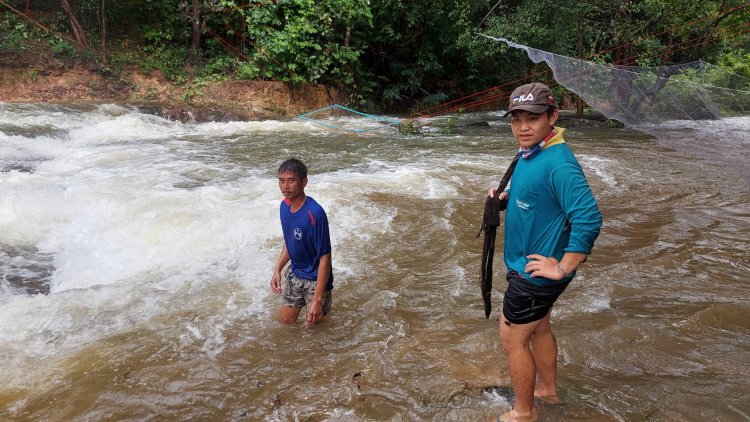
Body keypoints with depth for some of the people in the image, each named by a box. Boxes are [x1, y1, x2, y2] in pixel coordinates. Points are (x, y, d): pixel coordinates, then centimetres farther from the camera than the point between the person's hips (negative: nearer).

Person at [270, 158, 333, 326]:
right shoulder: (285, 206, -7)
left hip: (315, 278, -6)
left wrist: (317, 299, -25)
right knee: (286, 320, 17)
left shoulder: (315, 214, -30)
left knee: (313, 322, 6)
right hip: (294, 273, 6)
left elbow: (325, 257, -25)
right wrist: (277, 270, 2)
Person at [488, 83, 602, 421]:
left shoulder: (559, 163, -28)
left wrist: (563, 268, -27)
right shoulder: (530, 154, 3)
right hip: (530, 267, 9)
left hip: (535, 273, -9)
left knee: (512, 339, 6)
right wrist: (505, 197, 2)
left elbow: (589, 219, -34)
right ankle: (547, 389, 46)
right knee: (538, 329, 25)